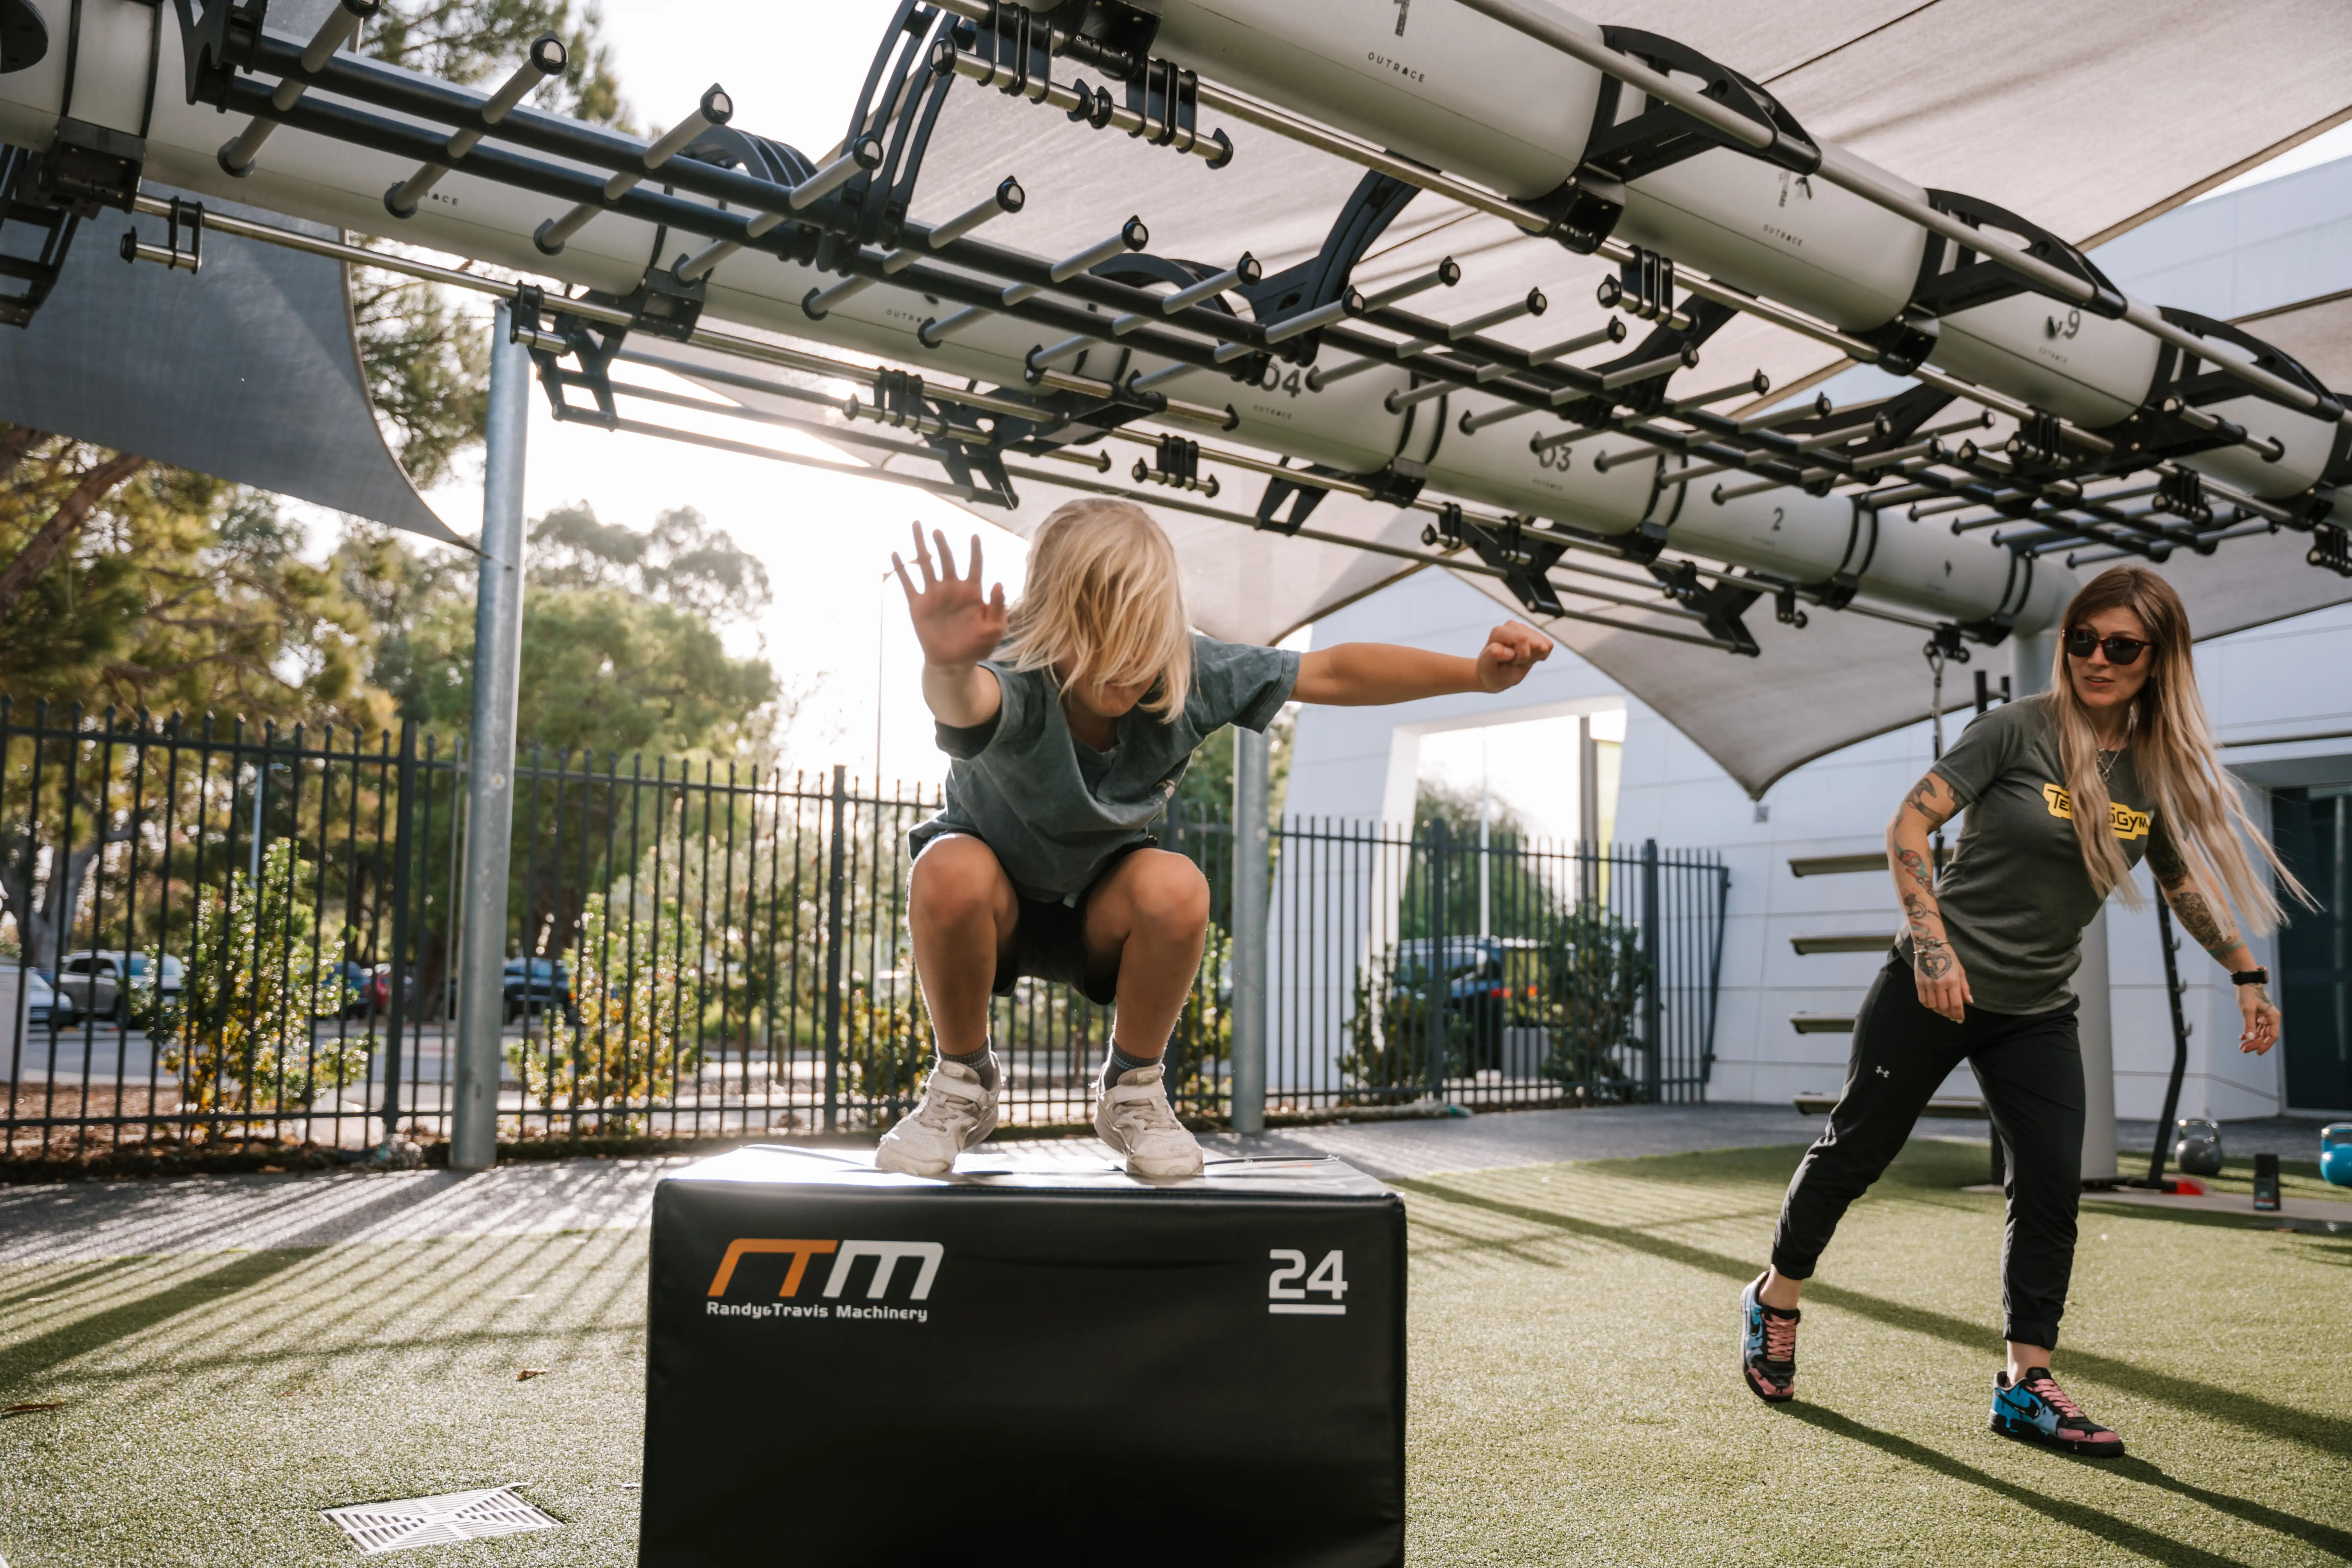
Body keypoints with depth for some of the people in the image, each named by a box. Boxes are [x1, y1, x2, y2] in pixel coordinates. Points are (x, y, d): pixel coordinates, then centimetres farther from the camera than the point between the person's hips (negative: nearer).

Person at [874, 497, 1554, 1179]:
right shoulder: (1017, 688, -36)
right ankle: (961, 1084, -9)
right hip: (996, 908, -2)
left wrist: (1478, 673, -21)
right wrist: (949, 665, -87)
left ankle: (1133, 1090, -4)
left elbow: (1332, 673, -15)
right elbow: (964, 705, -62)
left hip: (1097, 915, 2)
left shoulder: (1188, 676, -23)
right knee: (950, 872, -37)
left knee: (1176, 888, -32)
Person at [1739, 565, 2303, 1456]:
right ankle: (1775, 1300, 26)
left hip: (2037, 1012, 5)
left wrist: (2247, 973, 15)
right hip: (1936, 986, -4)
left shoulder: (2162, 770, 2)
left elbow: (2186, 882, 18)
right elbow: (1908, 827, -17)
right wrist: (1932, 939, -26)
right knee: (1856, 1149, 5)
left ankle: (2025, 1385, 12)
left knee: (2052, 1186, 0)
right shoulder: (2020, 729, -14)